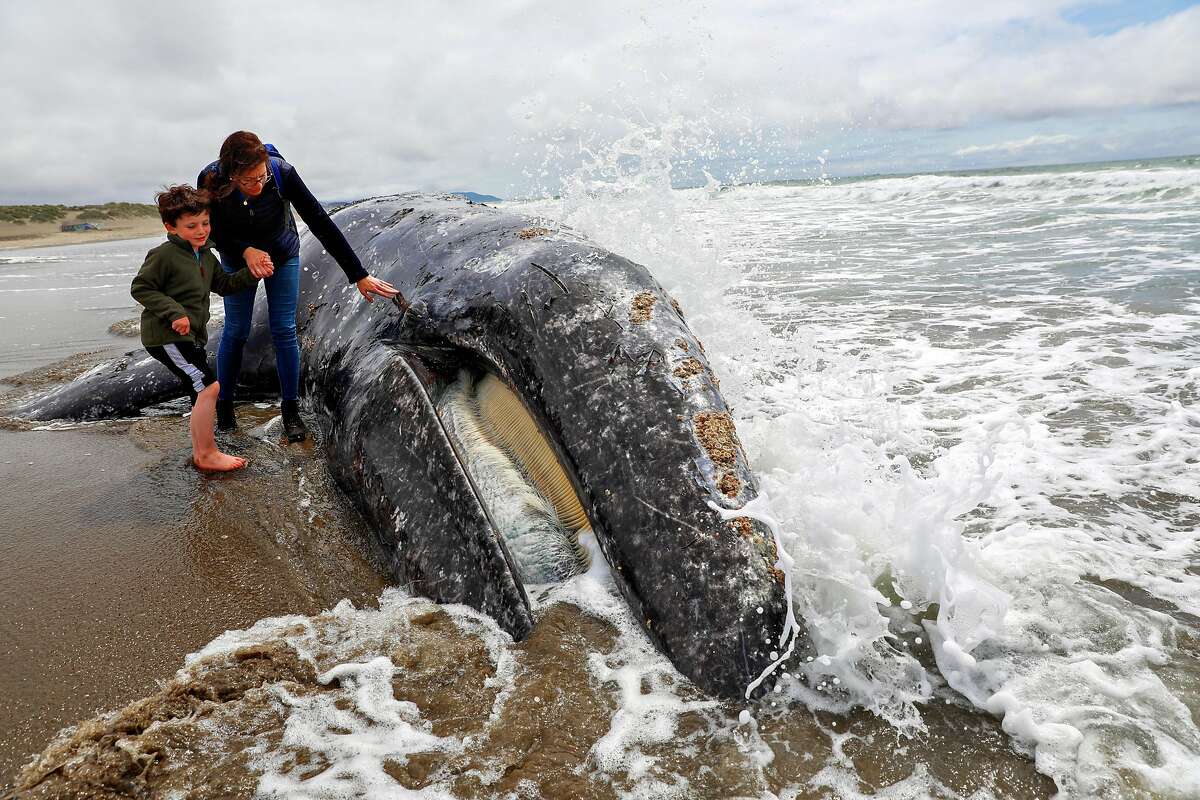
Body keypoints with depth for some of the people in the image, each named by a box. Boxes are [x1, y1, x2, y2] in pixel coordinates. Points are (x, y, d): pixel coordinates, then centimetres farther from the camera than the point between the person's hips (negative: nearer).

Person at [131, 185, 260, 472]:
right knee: (208, 386, -15)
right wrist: (174, 312, -24)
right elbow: (140, 288, -15)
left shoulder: (206, 256, 10)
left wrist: (252, 274, 0)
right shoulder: (163, 255, -16)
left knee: (202, 393, 17)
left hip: (192, 335, 10)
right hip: (166, 336, -10)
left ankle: (201, 452, 32)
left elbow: (223, 285, 16)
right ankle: (207, 454, -5)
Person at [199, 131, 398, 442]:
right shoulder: (211, 181, -31)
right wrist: (246, 252, -37)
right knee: (236, 331, 1)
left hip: (283, 255, 0)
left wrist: (359, 275, -35)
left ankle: (291, 410, 10)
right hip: (237, 258, 1)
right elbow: (215, 233, -16)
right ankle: (223, 406, 20)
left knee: (284, 330, -2)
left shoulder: (282, 173, -35)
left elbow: (320, 222, -33)